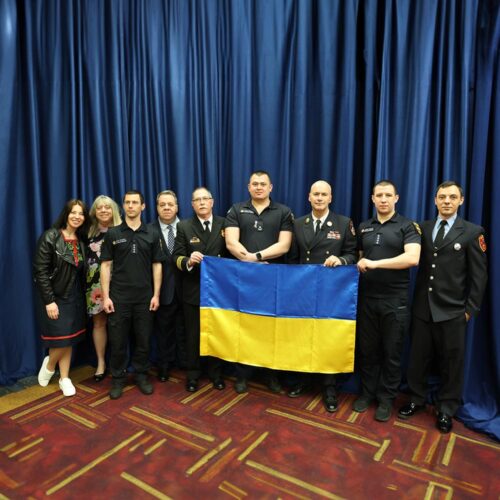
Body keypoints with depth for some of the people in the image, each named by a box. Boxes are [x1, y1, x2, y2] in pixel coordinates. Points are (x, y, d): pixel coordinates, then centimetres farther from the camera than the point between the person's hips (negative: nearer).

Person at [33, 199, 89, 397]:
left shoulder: (81, 240, 6)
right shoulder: (50, 237, -12)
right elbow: (40, 271, -15)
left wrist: (82, 295, 5)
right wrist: (49, 301, -18)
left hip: (75, 296, 5)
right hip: (55, 296, -5)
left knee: (69, 339, 10)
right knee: (61, 339, -3)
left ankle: (64, 378, 23)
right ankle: (49, 364, 28)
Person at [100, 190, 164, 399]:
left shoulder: (152, 234, 3)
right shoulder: (112, 233, 1)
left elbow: (157, 266, 4)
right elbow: (105, 266, 0)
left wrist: (156, 294, -2)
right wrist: (106, 296, -6)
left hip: (144, 297, 1)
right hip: (119, 297, -1)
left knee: (143, 339, 9)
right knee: (117, 340, 6)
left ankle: (141, 375, 26)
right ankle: (118, 378, 22)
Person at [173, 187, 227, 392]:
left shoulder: (224, 224, 1)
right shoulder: (184, 226, 0)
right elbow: (177, 257, -6)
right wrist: (188, 261, -25)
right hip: (193, 290, 0)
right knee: (193, 334, 11)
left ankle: (216, 373, 30)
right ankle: (192, 375, 27)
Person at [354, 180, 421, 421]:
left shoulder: (407, 226, -3)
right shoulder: (363, 227, 11)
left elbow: (412, 258, -19)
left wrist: (375, 263, -19)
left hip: (394, 300, -3)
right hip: (366, 298, 4)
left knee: (391, 352, 8)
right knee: (367, 350, 12)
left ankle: (386, 399, 23)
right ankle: (367, 392, 29)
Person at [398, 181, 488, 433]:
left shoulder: (473, 232, -3)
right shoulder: (423, 228, 6)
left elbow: (478, 275, -3)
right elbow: (418, 263, 4)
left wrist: (470, 308, -6)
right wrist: (416, 299, -6)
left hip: (452, 311, -2)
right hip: (422, 307, 3)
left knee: (451, 362, 11)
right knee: (418, 358, 13)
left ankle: (446, 410, 28)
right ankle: (417, 400, 32)